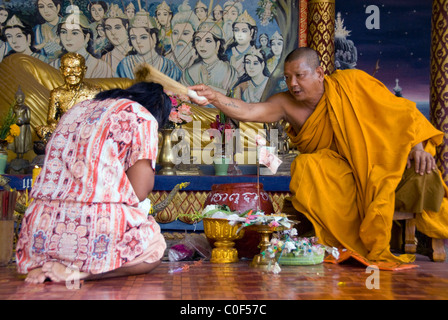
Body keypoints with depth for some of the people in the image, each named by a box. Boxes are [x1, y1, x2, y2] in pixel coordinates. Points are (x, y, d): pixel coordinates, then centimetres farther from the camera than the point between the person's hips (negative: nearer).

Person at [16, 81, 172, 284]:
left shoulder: (77, 109, 22)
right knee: (154, 247, 20)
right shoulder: (142, 117, 2)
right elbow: (139, 191, -5)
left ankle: (46, 266, 5)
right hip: (97, 227, -6)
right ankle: (81, 272, -5)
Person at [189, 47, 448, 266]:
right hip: (331, 170, 2)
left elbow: (399, 113, -9)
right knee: (307, 166, -31)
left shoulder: (352, 83, -11)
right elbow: (246, 112, -21)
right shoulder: (286, 105, -8)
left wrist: (417, 146, -21)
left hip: (373, 160, -1)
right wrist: (213, 97, -36)